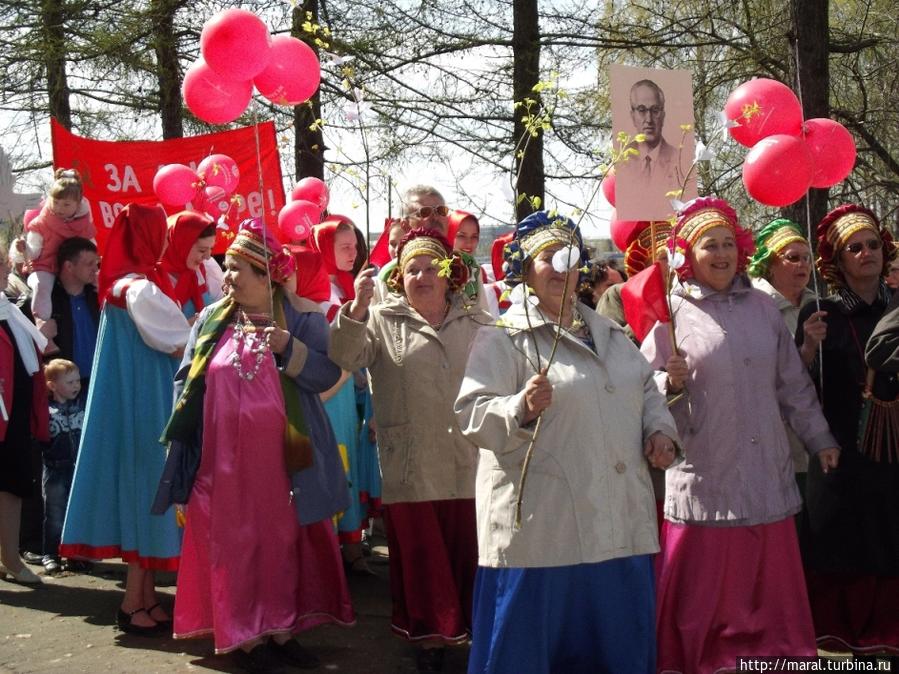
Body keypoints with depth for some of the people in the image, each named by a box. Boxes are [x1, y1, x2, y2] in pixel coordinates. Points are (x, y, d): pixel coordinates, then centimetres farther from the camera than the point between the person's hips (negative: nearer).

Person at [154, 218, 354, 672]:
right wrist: (183, 441, 4)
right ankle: (243, 634, 13)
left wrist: (289, 347, -20)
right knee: (234, 542, 4)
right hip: (224, 457, 1)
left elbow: (328, 375, -6)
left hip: (283, 456, -1)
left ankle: (281, 630, 17)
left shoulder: (302, 317, 0)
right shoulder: (212, 319, 7)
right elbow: (186, 381, 10)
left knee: (285, 539, 5)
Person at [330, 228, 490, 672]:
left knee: (468, 556, 9)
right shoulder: (383, 320, 1)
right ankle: (429, 637, 20)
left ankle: (472, 630, 24)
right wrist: (357, 307, -28)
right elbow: (345, 358, -15)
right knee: (420, 558, 7)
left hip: (470, 465, 2)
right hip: (411, 469, -2)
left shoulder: (478, 324, 9)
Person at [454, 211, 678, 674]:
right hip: (542, 528, -6)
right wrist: (523, 409, -30)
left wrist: (658, 429, 8)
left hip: (618, 523, 7)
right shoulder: (505, 337, -4)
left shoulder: (608, 334, 17)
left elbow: (646, 390, 27)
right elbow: (474, 415, -13)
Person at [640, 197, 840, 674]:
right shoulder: (672, 311, -2)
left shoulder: (761, 306, 10)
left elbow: (793, 382, 16)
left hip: (765, 473, 4)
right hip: (704, 476, -4)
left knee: (768, 581, 9)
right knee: (705, 588, 0)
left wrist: (819, 439, 17)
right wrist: (670, 383, -21)